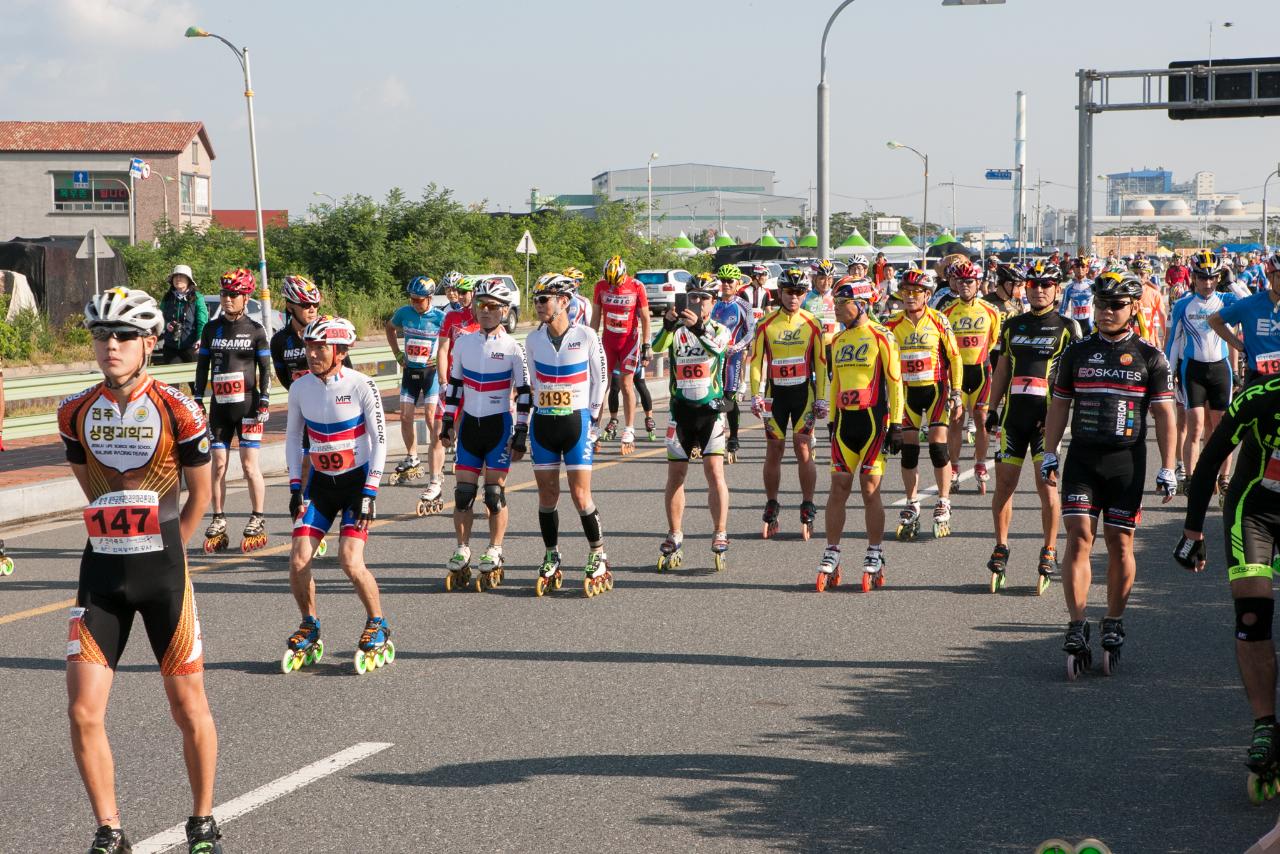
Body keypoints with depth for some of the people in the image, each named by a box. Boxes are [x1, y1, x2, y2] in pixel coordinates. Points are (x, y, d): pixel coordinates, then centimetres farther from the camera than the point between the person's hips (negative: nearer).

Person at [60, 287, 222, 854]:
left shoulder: (177, 411, -9)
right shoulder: (76, 413, 2)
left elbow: (199, 493, 5)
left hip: (163, 572, -3)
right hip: (101, 572, 3)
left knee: (189, 710, 4)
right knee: (84, 712, -5)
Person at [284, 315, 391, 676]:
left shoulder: (361, 386, -15)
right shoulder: (300, 388, -2)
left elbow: (379, 439, -10)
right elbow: (293, 436, 11)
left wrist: (369, 492, -13)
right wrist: (295, 486, 5)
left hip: (357, 480, -4)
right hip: (320, 481, 4)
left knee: (350, 560, -18)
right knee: (298, 560, -8)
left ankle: (379, 632, 3)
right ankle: (310, 632, 14)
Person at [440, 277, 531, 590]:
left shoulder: (512, 348, -7)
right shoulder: (463, 342, 4)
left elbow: (524, 393, -5)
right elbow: (454, 384, 13)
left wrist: (520, 435, -8)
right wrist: (447, 422, 10)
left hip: (499, 424, -3)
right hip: (469, 424, 3)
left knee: (495, 492, -2)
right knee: (463, 491, 2)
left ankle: (494, 554, 9)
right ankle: (462, 552, 11)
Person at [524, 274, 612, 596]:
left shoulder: (586, 336, -7)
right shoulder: (533, 340, 5)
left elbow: (600, 379, 1)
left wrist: (592, 420, -2)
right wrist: (537, 416, 12)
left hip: (576, 422, -4)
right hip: (543, 423, 4)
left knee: (580, 494, -6)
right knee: (547, 494, 6)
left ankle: (598, 557, 7)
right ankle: (552, 558, 16)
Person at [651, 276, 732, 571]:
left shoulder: (720, 330, 3)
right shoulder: (677, 330, 5)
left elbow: (717, 347, -22)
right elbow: (657, 347, -17)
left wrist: (698, 328, -41)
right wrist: (668, 324, -37)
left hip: (711, 409, -1)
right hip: (681, 410, 2)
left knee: (715, 472, -9)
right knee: (675, 474, 5)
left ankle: (720, 536, -3)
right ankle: (674, 539, 15)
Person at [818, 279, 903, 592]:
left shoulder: (881, 337, -6)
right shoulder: (838, 341, 13)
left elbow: (895, 382, -7)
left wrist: (896, 425, -10)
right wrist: (832, 420, 18)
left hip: (873, 419, -6)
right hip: (845, 421, 6)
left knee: (870, 489, -2)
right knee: (838, 487, 3)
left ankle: (875, 559, 8)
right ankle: (831, 558, 7)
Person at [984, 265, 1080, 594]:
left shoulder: (1066, 328, 2)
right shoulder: (1013, 325, 15)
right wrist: (993, 409, 14)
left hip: (1046, 417, -4)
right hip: (1013, 415, 4)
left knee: (1046, 486, -5)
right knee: (1004, 484, 3)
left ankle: (1049, 552, 6)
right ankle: (1001, 548, 14)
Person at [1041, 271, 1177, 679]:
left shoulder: (1150, 358, 2)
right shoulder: (1078, 353, 8)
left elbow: (1164, 414, 3)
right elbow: (1059, 405, 14)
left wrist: (1167, 468, -2)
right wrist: (1049, 454, 6)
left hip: (1127, 461, -1)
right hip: (1082, 458, 1)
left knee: (1120, 543, 3)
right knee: (1078, 536, -9)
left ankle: (1113, 627, 17)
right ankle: (1076, 630, -8)